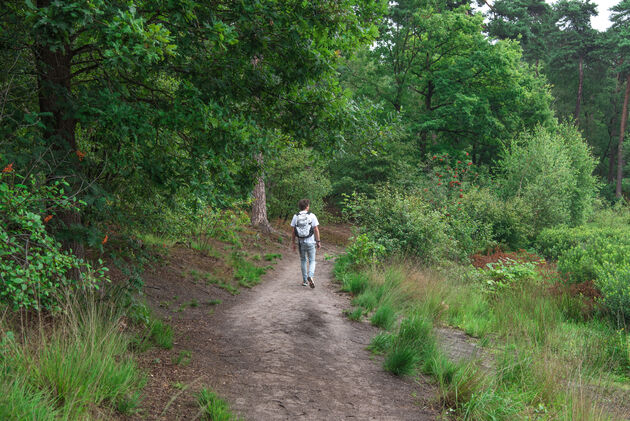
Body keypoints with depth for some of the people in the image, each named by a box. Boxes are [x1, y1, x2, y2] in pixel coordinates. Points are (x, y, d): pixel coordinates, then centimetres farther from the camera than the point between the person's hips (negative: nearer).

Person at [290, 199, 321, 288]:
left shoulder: (296, 216, 0)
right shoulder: (312, 216, -6)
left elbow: (293, 231, 0)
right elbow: (316, 230, -7)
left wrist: (293, 243, 8)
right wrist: (318, 241, 0)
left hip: (301, 242, 2)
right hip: (310, 242, -2)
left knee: (303, 261, 16)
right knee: (312, 261, 7)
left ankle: (305, 280, 18)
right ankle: (310, 276, -17)